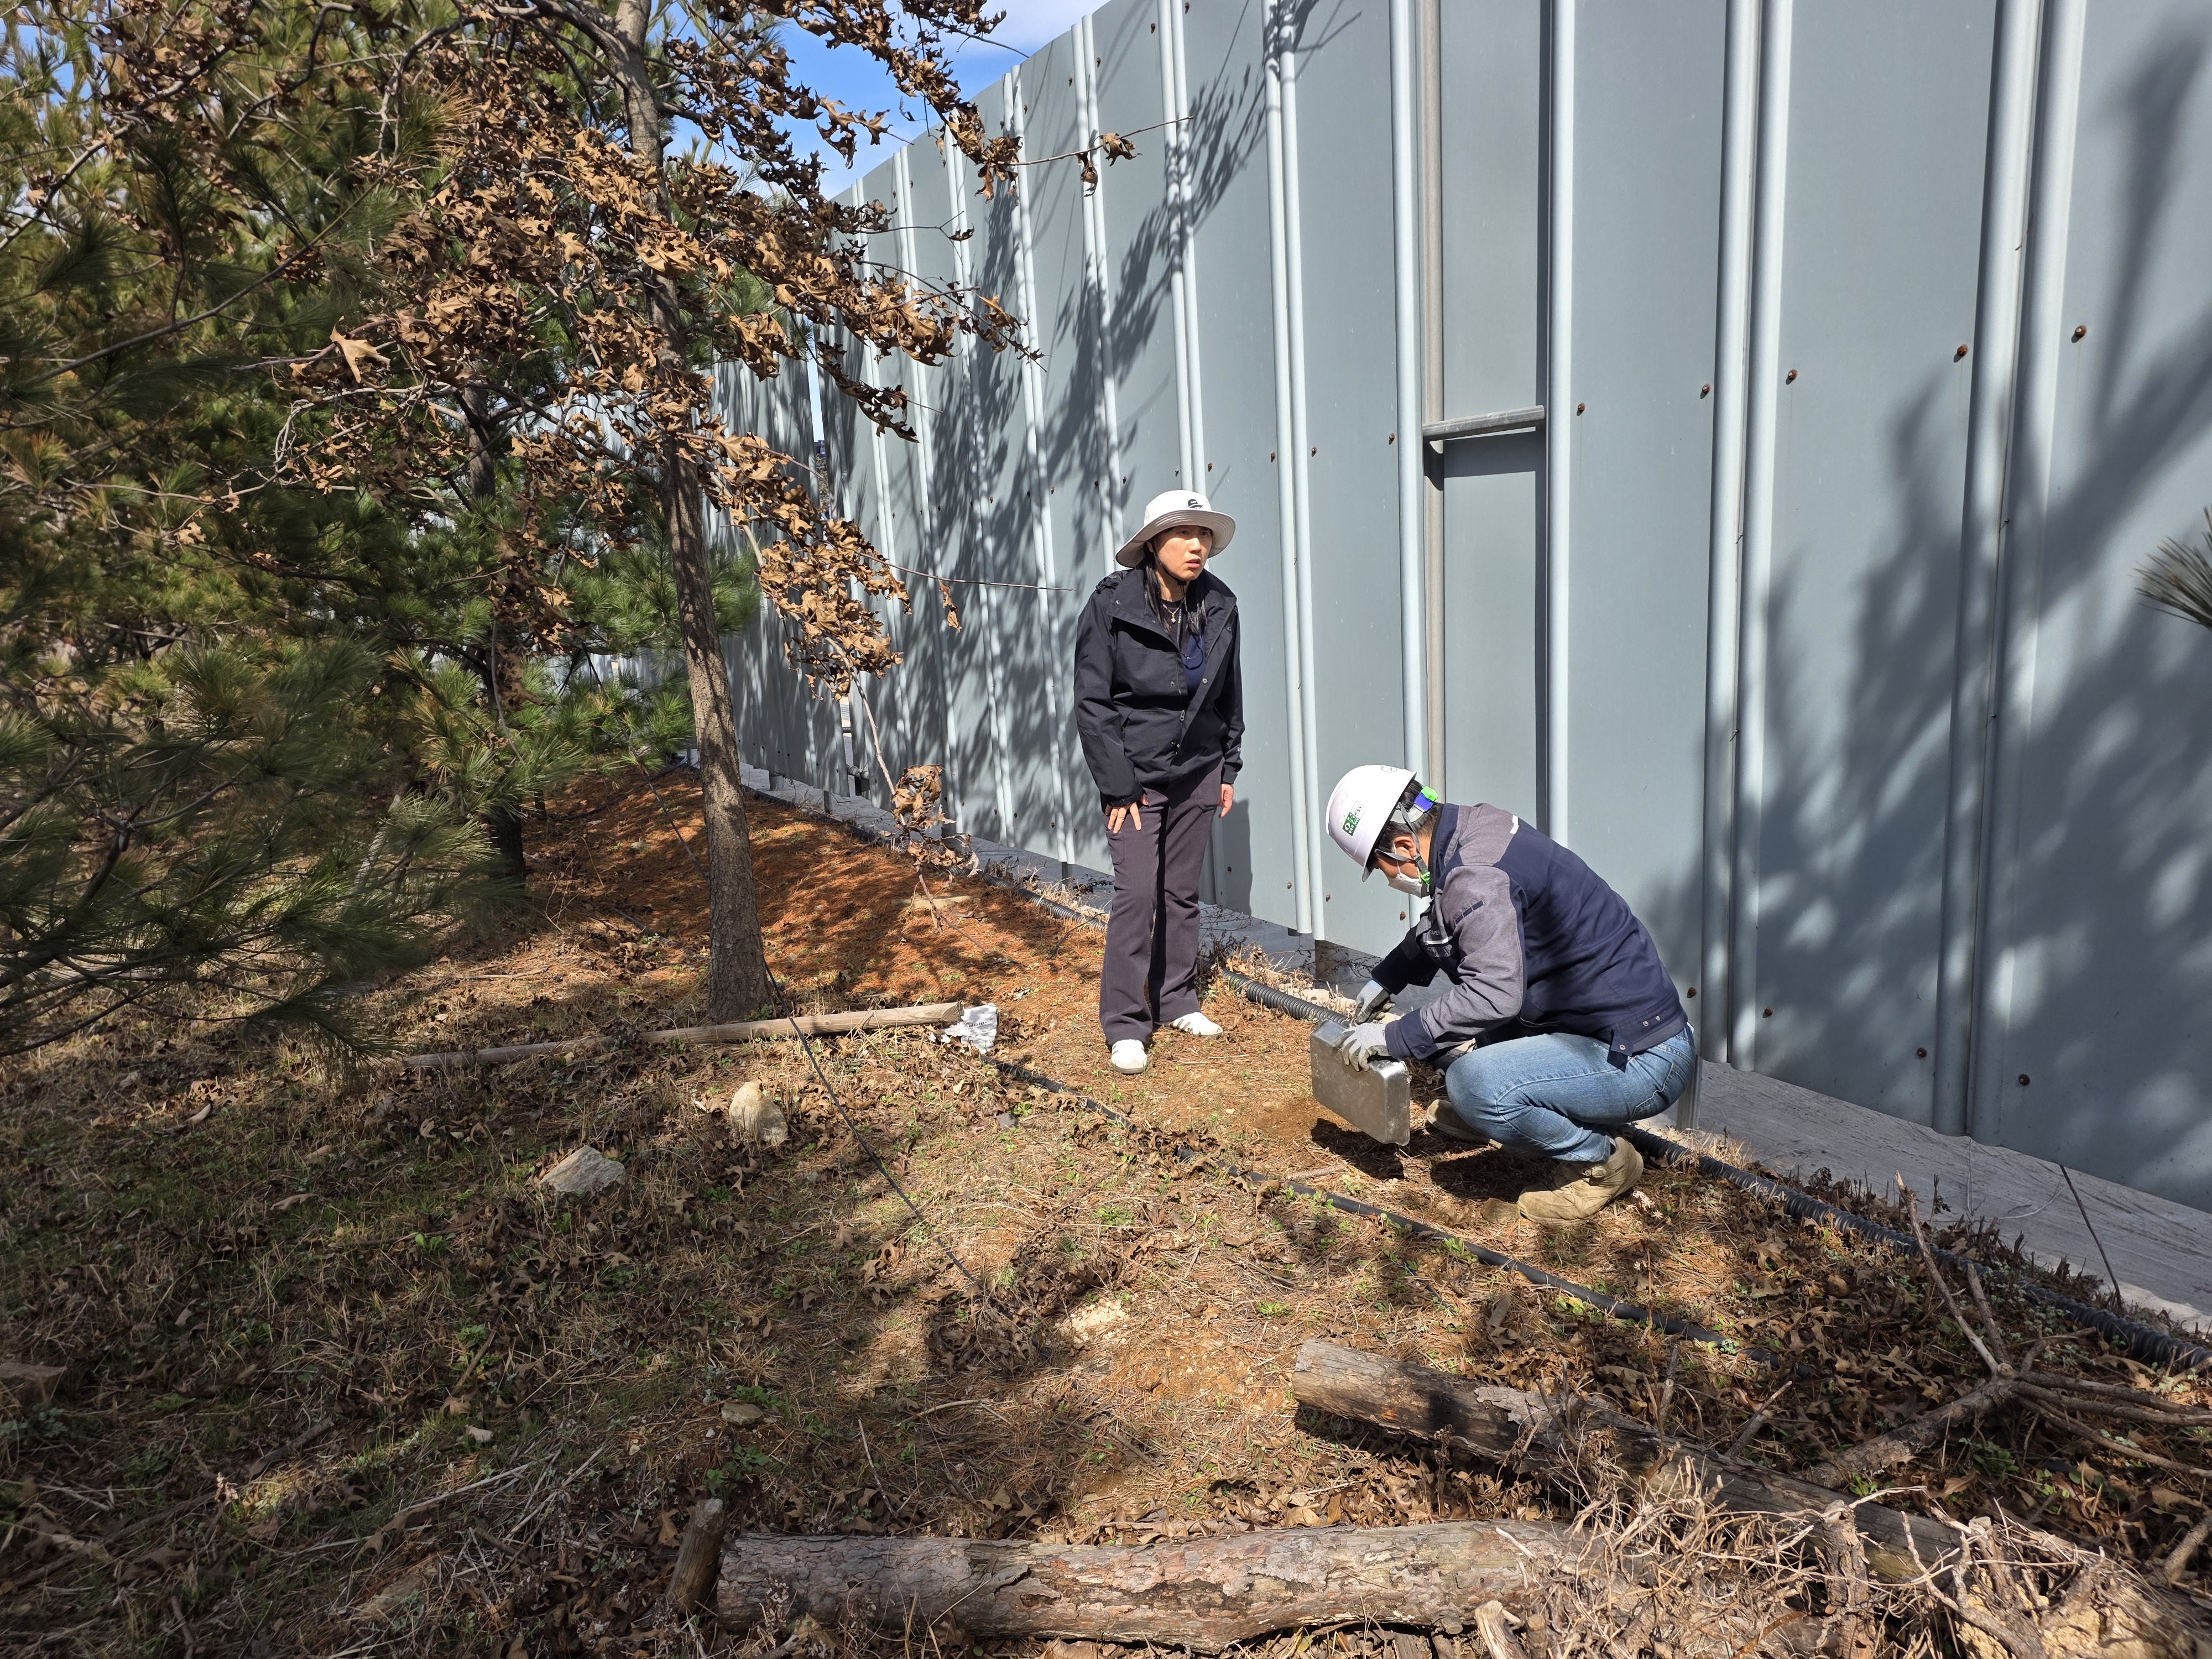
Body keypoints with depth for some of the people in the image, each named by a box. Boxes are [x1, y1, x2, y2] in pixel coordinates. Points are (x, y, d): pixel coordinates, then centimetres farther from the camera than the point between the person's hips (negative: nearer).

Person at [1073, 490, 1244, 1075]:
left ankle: (1177, 1001, 28)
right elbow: (1091, 702, -13)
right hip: (1136, 773, -4)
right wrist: (1119, 786, -14)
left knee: (1183, 891, 12)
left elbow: (1229, 692, 11)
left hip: (1198, 771, 4)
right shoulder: (1112, 604, -14)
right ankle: (1125, 1026, 5)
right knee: (1137, 894, -7)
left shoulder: (1219, 605, -1)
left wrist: (1229, 767, 9)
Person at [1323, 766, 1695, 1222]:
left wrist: (1394, 1038, -21)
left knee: (1474, 1083, -28)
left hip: (1644, 1062, -10)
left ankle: (1603, 1161, -3)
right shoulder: (1474, 828, 5)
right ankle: (1481, 1114, 27)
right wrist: (1385, 979, 23)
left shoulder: (1474, 876, -24)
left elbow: (1493, 995, -31)